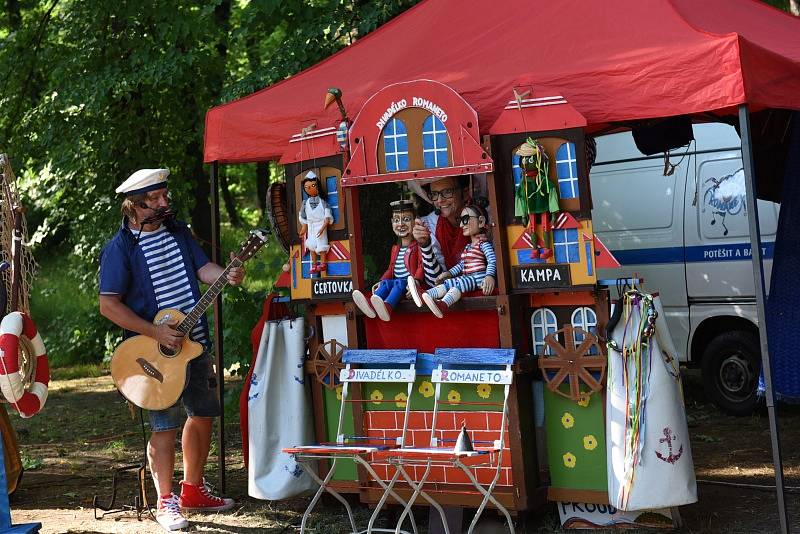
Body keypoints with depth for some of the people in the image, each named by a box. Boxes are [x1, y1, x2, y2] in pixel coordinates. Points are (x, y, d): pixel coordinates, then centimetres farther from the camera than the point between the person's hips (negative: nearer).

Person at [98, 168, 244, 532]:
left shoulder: (178, 232, 8)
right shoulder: (120, 248, -12)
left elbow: (202, 268, 5)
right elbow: (108, 304, -15)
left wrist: (227, 276, -19)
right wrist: (156, 333, -20)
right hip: (155, 352, -7)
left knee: (203, 414, 13)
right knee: (165, 425, -5)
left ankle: (193, 491, 28)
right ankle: (166, 502, 8)